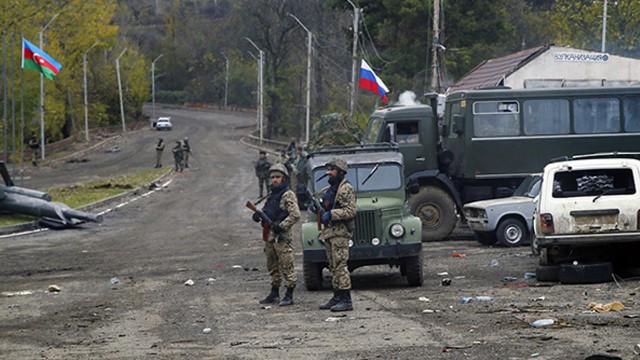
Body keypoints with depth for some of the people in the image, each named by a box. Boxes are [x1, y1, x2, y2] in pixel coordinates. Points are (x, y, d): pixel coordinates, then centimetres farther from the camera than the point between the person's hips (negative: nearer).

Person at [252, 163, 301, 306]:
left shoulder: (288, 195, -8)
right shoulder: (272, 195, 18)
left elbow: (295, 215, -17)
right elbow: (266, 212, 27)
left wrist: (281, 226, -22)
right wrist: (258, 215, 4)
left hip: (282, 237, -9)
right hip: (269, 236, 9)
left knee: (286, 266, -6)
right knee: (273, 267, 14)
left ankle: (289, 295, -4)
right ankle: (274, 293, 23)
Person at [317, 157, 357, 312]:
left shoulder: (346, 189, -10)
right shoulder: (330, 189, 19)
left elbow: (350, 211, -19)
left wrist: (330, 214, -21)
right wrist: (319, 205, 9)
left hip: (340, 231, -10)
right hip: (329, 232, 10)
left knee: (340, 266, -13)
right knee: (333, 267, 11)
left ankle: (346, 300, -14)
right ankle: (337, 297, 16)